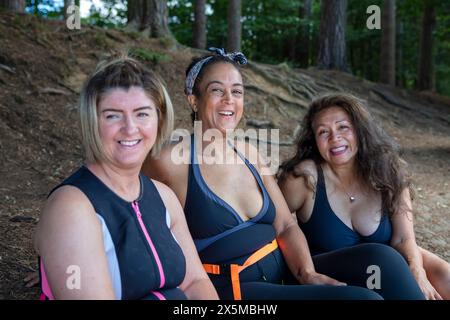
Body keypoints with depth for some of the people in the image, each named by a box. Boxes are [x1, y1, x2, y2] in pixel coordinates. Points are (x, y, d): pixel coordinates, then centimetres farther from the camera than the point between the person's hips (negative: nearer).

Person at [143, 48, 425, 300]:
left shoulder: (250, 154, 10)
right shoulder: (171, 162, -8)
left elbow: (286, 226, 7)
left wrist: (307, 273, -10)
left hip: (283, 272, 6)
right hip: (229, 288, -6)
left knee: (379, 257, -15)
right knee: (361, 297, -22)